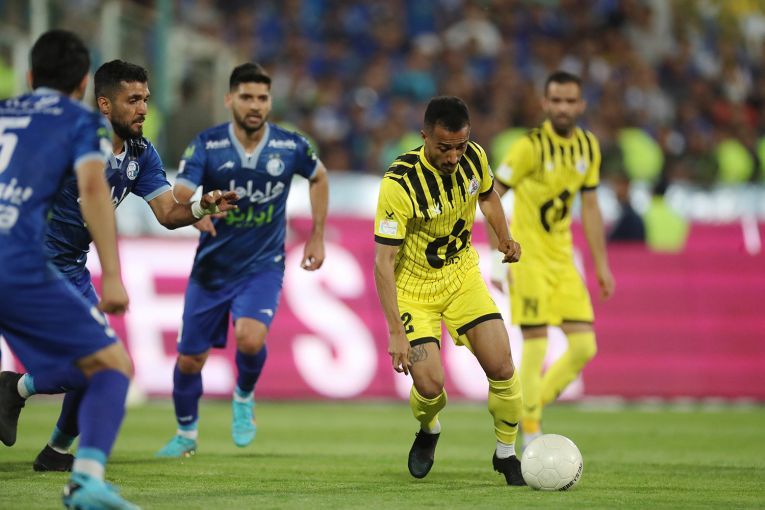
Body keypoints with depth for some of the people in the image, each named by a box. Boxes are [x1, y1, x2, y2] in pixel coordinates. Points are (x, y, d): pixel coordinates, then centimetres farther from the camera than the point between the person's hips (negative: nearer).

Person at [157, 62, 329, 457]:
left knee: (250, 338, -27)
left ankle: (244, 398, 7)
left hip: (263, 266, -1)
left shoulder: (290, 146, -8)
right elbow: (178, 197, -22)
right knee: (189, 360, 6)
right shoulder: (207, 145, -12)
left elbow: (318, 177, 14)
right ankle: (186, 434, 34)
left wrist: (317, 236, 12)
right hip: (211, 268, 1)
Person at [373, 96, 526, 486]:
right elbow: (383, 261, -27)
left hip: (463, 275, 4)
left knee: (502, 369, -7)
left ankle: (506, 454, 16)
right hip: (414, 288, -4)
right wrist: (396, 332, -30)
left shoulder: (474, 158, -12)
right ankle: (428, 432, 24)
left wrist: (504, 238, -1)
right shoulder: (399, 184, -29)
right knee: (429, 386, -13)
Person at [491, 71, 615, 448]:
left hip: (563, 257, 6)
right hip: (529, 257, -6)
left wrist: (601, 265, 14)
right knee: (536, 346, -10)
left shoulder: (588, 147, 6)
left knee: (584, 347, -1)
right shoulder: (531, 146, -13)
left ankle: (532, 405, 17)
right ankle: (531, 435, 0)